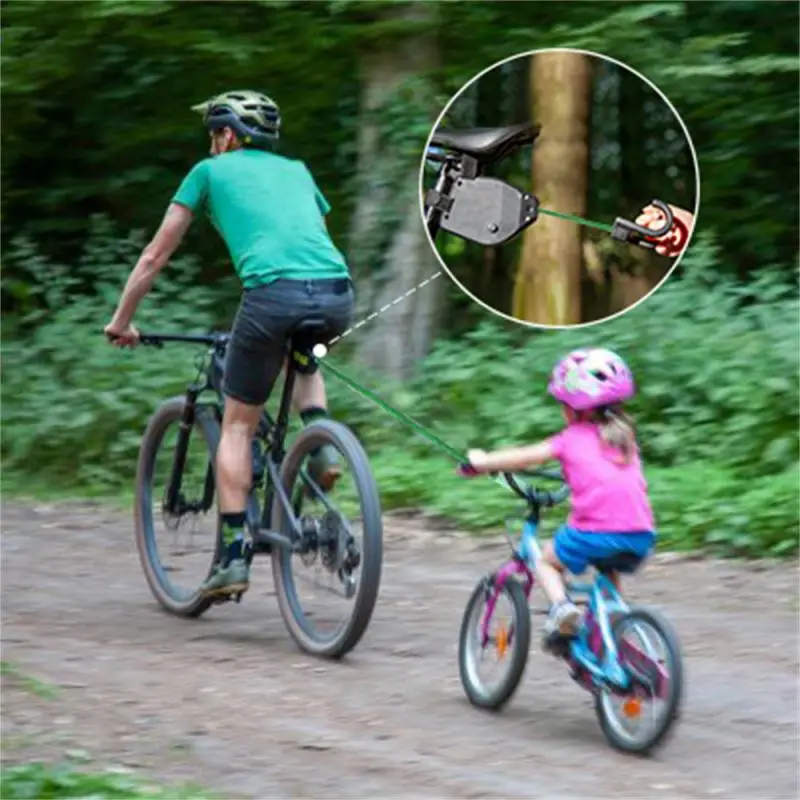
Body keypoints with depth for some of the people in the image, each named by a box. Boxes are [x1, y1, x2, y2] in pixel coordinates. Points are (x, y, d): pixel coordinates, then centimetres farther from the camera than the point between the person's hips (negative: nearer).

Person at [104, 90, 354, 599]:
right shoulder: (296, 171, 32)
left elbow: (155, 257, 25)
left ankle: (235, 557, 6)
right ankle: (321, 444, 12)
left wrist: (122, 321, 37)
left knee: (238, 426, 12)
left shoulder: (211, 171, 22)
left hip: (274, 291, -4)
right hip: (337, 294, 4)